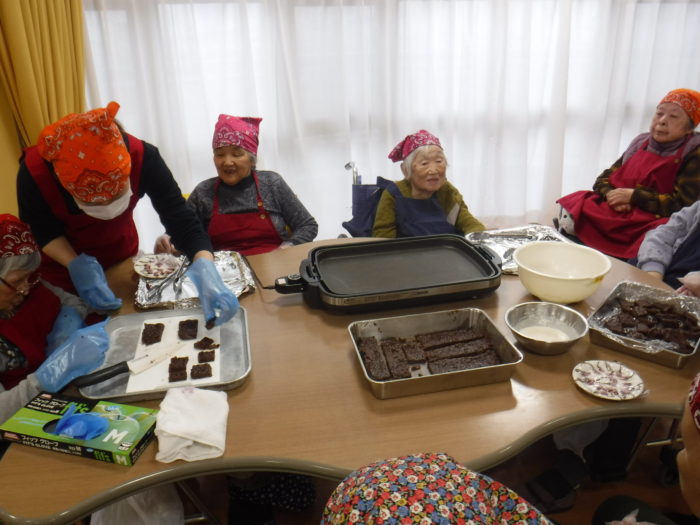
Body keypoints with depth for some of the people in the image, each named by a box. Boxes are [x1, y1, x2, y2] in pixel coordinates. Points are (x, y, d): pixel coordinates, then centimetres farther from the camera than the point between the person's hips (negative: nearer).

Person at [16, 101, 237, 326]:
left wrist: (204, 267, -54)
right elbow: (41, 231, -17)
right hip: (63, 266, -1)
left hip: (123, 259, 1)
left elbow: (180, 217, -36)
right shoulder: (35, 171, -33)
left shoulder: (142, 157, -34)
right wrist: (75, 265, -36)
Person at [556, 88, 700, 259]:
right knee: (573, 206, -18)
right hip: (614, 213, 4)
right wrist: (611, 196, -9)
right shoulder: (640, 144, 14)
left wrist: (633, 196, -14)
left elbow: (684, 204, -11)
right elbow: (603, 179, 14)